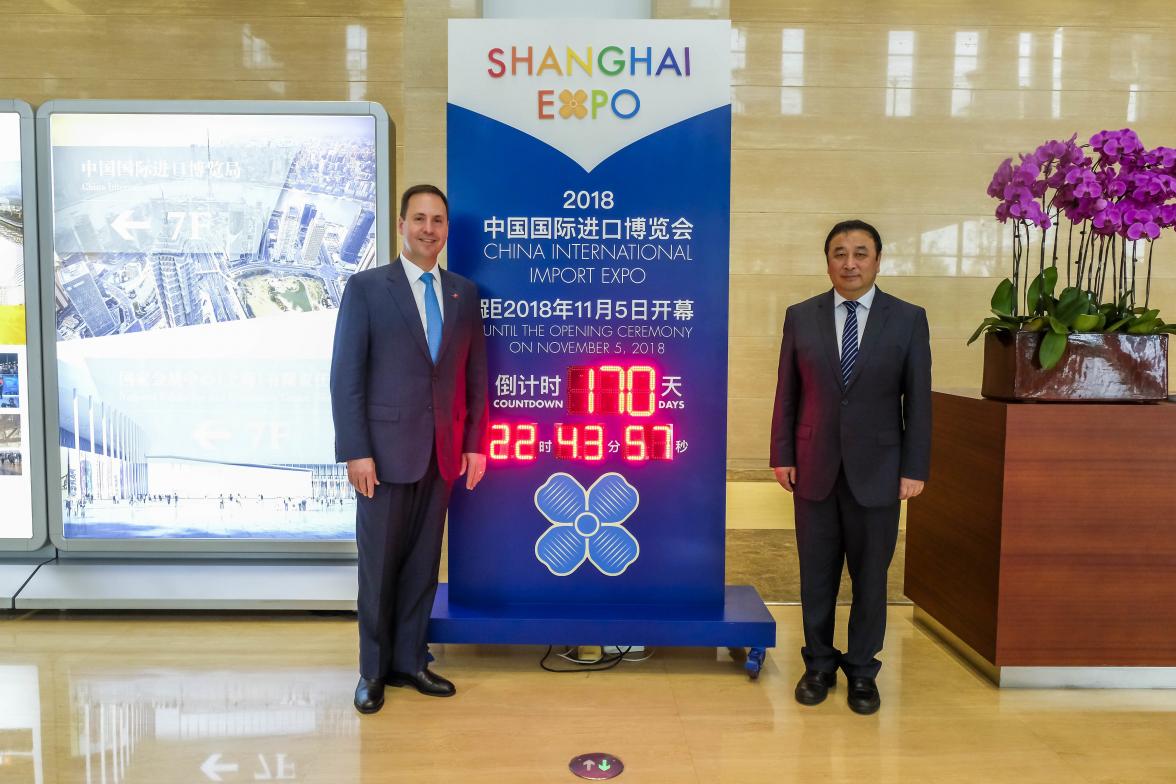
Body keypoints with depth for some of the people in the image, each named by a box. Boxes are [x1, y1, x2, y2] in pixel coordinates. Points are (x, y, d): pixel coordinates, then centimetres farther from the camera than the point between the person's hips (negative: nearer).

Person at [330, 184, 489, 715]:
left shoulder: (464, 293, 9)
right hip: (386, 450, -3)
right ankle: (373, 671, 23)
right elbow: (346, 374, -6)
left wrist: (475, 444, 6)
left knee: (423, 562, 12)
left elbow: (475, 373, 10)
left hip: (442, 453, 4)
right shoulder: (366, 288, -2)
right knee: (378, 565, 7)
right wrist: (356, 451, -12)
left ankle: (409, 661, 27)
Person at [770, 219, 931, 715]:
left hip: (876, 470, -1)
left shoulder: (908, 319, 0)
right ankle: (819, 664, 27)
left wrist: (914, 469, -4)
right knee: (816, 574, 10)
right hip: (814, 467, 1)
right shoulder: (800, 316, 3)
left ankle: (862, 670, 26)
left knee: (871, 576, 9)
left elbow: (918, 399, -1)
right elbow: (787, 392, 4)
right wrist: (782, 455, 1)